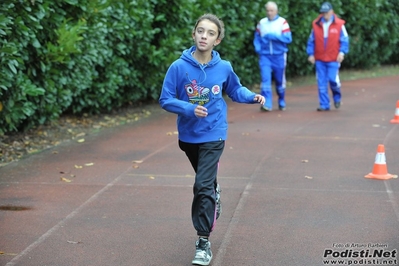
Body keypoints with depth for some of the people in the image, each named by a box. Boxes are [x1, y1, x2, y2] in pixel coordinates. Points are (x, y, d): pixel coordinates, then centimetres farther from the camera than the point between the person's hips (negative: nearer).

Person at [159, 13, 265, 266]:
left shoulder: (224, 68, -8)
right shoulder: (179, 67, -13)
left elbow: (235, 90, 11)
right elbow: (166, 100, -10)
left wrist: (253, 96, -8)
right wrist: (190, 108, -25)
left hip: (213, 136, -2)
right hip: (188, 136, 2)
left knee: (202, 186, -13)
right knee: (207, 179, 23)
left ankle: (204, 242, -7)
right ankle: (214, 196, 58)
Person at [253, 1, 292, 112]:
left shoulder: (282, 22, -5)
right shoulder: (261, 23, 6)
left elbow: (288, 39, -12)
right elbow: (257, 37, 14)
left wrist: (273, 36, -20)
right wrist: (257, 48, -4)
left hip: (279, 56, -1)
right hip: (265, 56, 2)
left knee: (280, 81, 10)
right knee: (265, 79, -13)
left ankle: (282, 103, 28)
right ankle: (267, 104, -16)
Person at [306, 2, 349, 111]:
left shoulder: (339, 24, -2)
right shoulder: (316, 24, 5)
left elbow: (345, 40, 0)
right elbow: (311, 41, 10)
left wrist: (342, 52, -12)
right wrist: (311, 54, 3)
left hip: (333, 59, -3)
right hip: (319, 59, 3)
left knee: (333, 80, -10)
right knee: (321, 83, 1)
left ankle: (337, 97, 20)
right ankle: (324, 105, 10)